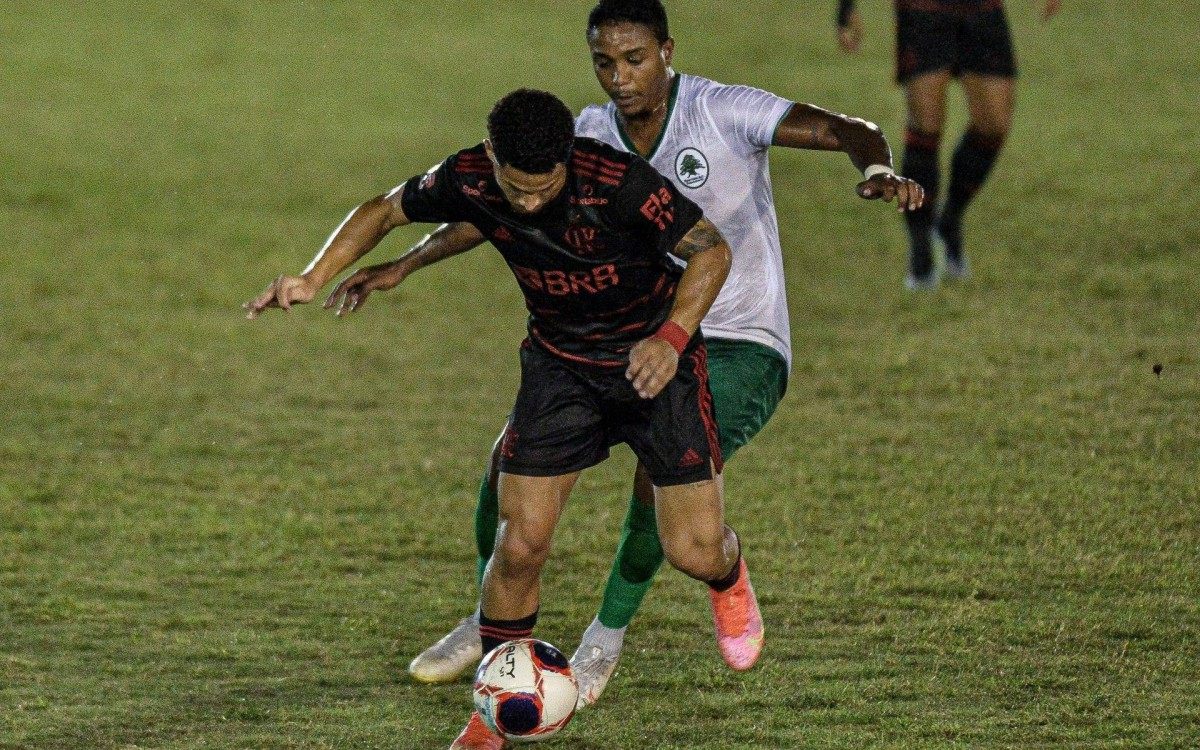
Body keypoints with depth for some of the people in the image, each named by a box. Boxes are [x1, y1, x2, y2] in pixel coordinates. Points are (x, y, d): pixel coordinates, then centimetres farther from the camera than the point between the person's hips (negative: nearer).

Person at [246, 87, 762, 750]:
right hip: (559, 364, 3)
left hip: (655, 356, -3)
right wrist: (311, 279, -13)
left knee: (694, 553, -6)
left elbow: (711, 249, -19)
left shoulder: (618, 183, -31)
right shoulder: (468, 180, -20)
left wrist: (672, 337, -34)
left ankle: (729, 575, 34)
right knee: (519, 546, -8)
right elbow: (384, 211, 0)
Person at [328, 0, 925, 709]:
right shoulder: (593, 136, 1)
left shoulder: (720, 111, -15)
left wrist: (880, 170, -44)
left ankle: (608, 638, -6)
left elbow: (851, 131, -22)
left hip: (742, 351, -5)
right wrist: (403, 265, 6)